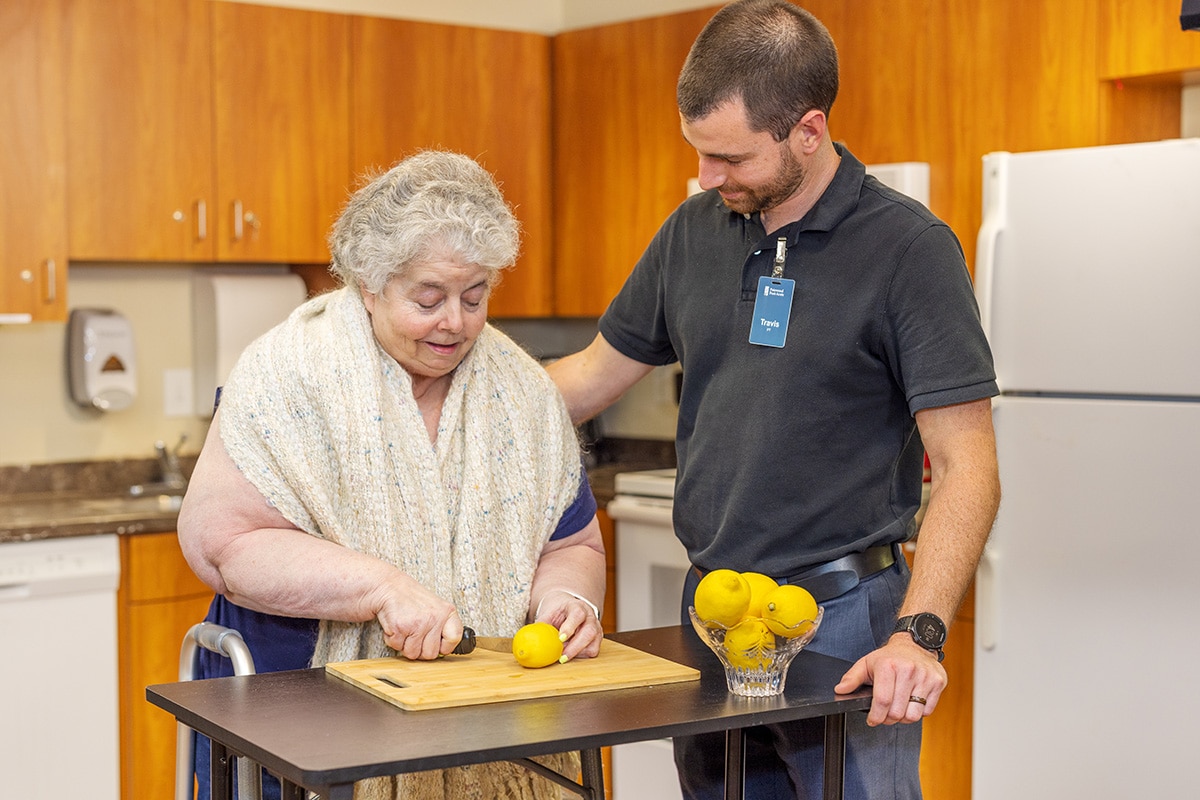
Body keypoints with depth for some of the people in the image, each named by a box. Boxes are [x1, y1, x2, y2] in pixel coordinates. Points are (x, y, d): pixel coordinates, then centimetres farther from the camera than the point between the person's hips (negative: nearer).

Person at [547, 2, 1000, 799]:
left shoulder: (910, 247, -12)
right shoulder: (695, 229, 5)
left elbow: (967, 470, -16)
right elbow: (595, 374, 14)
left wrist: (918, 633, -27)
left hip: (840, 622, -5)